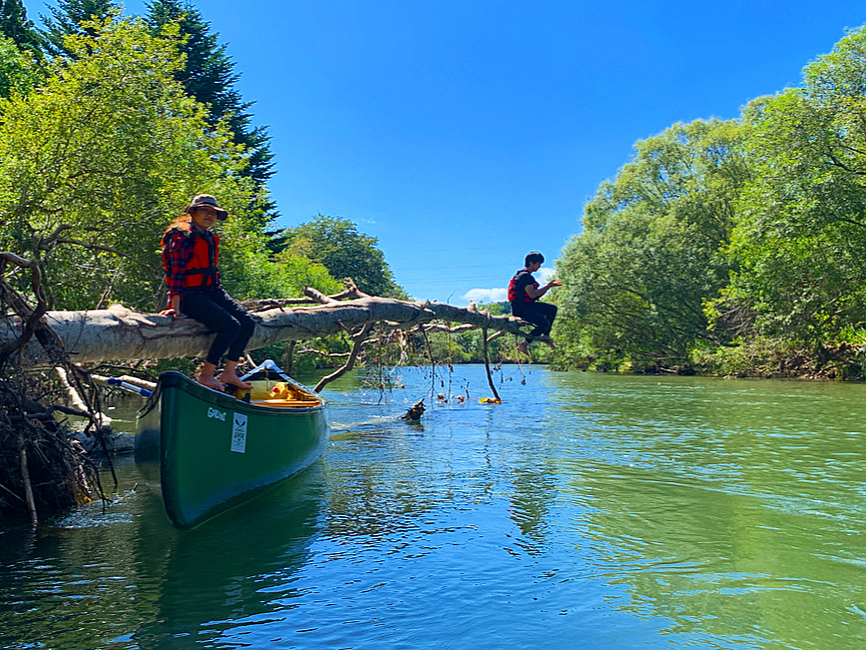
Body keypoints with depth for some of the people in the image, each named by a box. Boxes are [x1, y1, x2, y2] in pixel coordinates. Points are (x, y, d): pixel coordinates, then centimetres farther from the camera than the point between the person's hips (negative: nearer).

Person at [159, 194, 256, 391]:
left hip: (213, 291, 9)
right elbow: (177, 273, -18)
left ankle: (228, 372, 2)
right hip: (191, 295, -9)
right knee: (231, 326, -23)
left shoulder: (210, 239, 16)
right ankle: (206, 375, -12)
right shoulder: (183, 237, -10)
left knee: (248, 323, -5)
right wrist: (175, 306, -25)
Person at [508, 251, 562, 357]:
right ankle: (523, 345, -15)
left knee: (552, 308, 12)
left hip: (528, 305, 11)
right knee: (545, 323, -21)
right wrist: (547, 286, -16)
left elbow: (537, 295, 19)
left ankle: (546, 336, 10)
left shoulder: (528, 276, 17)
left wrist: (549, 286, 12)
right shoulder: (524, 276, -16)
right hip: (521, 309, -10)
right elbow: (532, 294, -24)